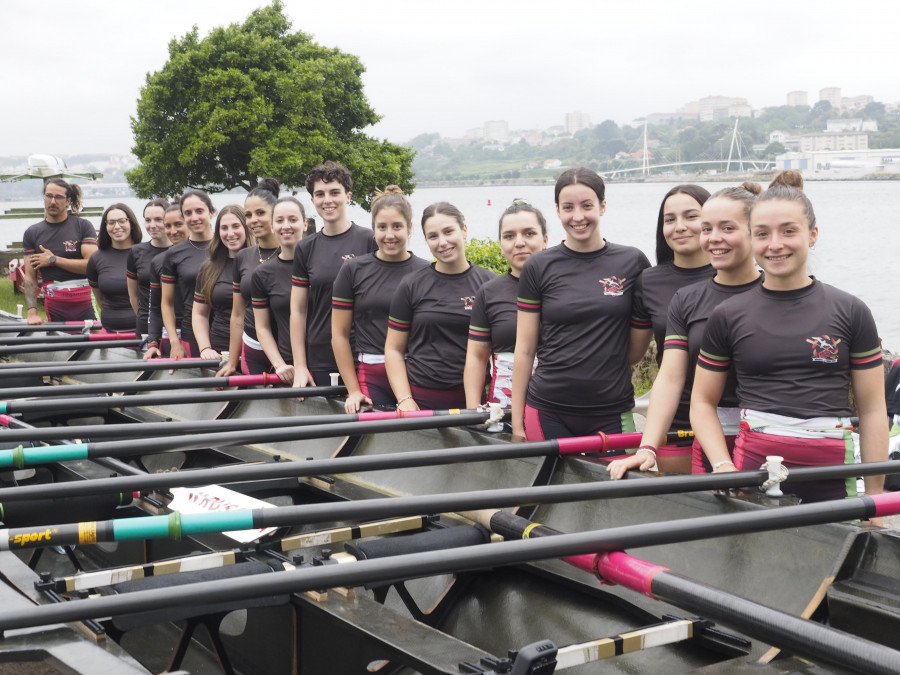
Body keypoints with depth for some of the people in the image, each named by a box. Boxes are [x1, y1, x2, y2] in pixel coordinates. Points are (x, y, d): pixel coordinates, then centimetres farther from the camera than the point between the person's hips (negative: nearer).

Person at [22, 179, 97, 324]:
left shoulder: (83, 226, 2)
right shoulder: (32, 233, 10)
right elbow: (30, 277, 6)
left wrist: (53, 260, -5)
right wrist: (32, 312, -7)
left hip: (86, 306, -2)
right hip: (55, 309, 2)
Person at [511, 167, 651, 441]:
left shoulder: (632, 262, 3)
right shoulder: (538, 267, 2)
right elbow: (524, 350, 4)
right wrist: (517, 422, 2)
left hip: (612, 413, 0)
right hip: (548, 413, 0)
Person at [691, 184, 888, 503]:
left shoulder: (850, 312, 5)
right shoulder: (728, 317, 6)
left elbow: (872, 411, 5)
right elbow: (703, 403, 10)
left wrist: (874, 500, 0)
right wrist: (723, 466, -6)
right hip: (752, 472, 0)